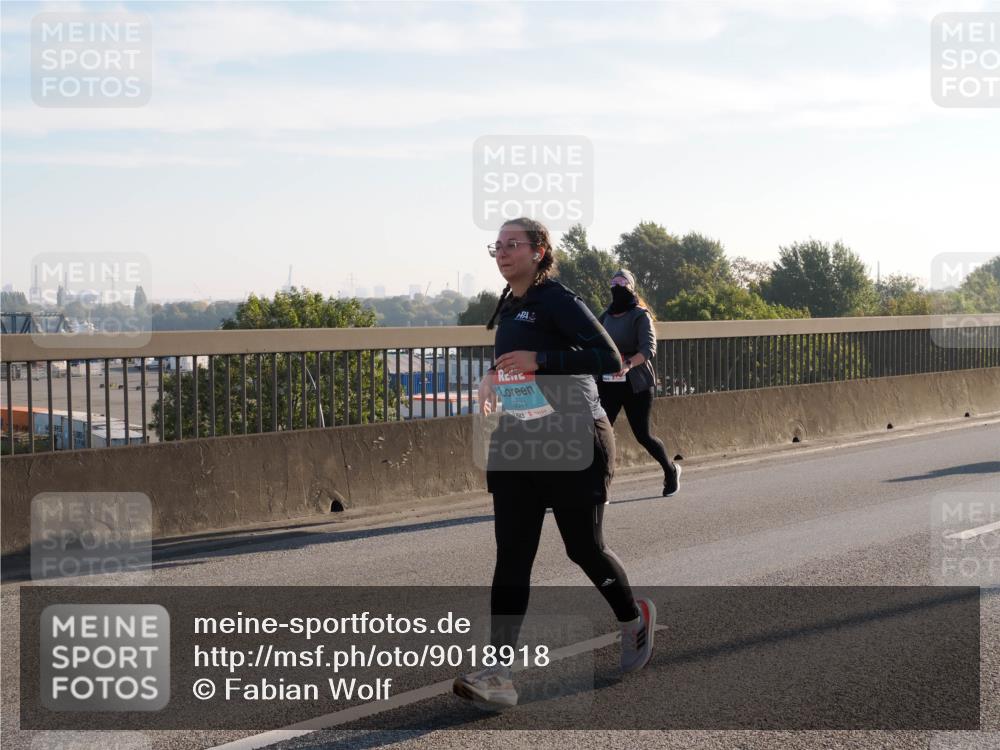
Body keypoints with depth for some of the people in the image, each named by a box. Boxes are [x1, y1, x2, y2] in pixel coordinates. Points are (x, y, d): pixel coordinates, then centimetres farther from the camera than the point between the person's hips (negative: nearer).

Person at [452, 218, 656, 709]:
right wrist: (495, 376, 13)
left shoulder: (558, 301, -12)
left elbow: (609, 359, -22)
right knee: (511, 555, -3)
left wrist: (538, 360, -28)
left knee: (583, 546, 4)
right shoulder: (508, 307, 13)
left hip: (575, 439, -7)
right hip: (516, 442, 7)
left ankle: (634, 617, 35)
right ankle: (497, 674, -8)